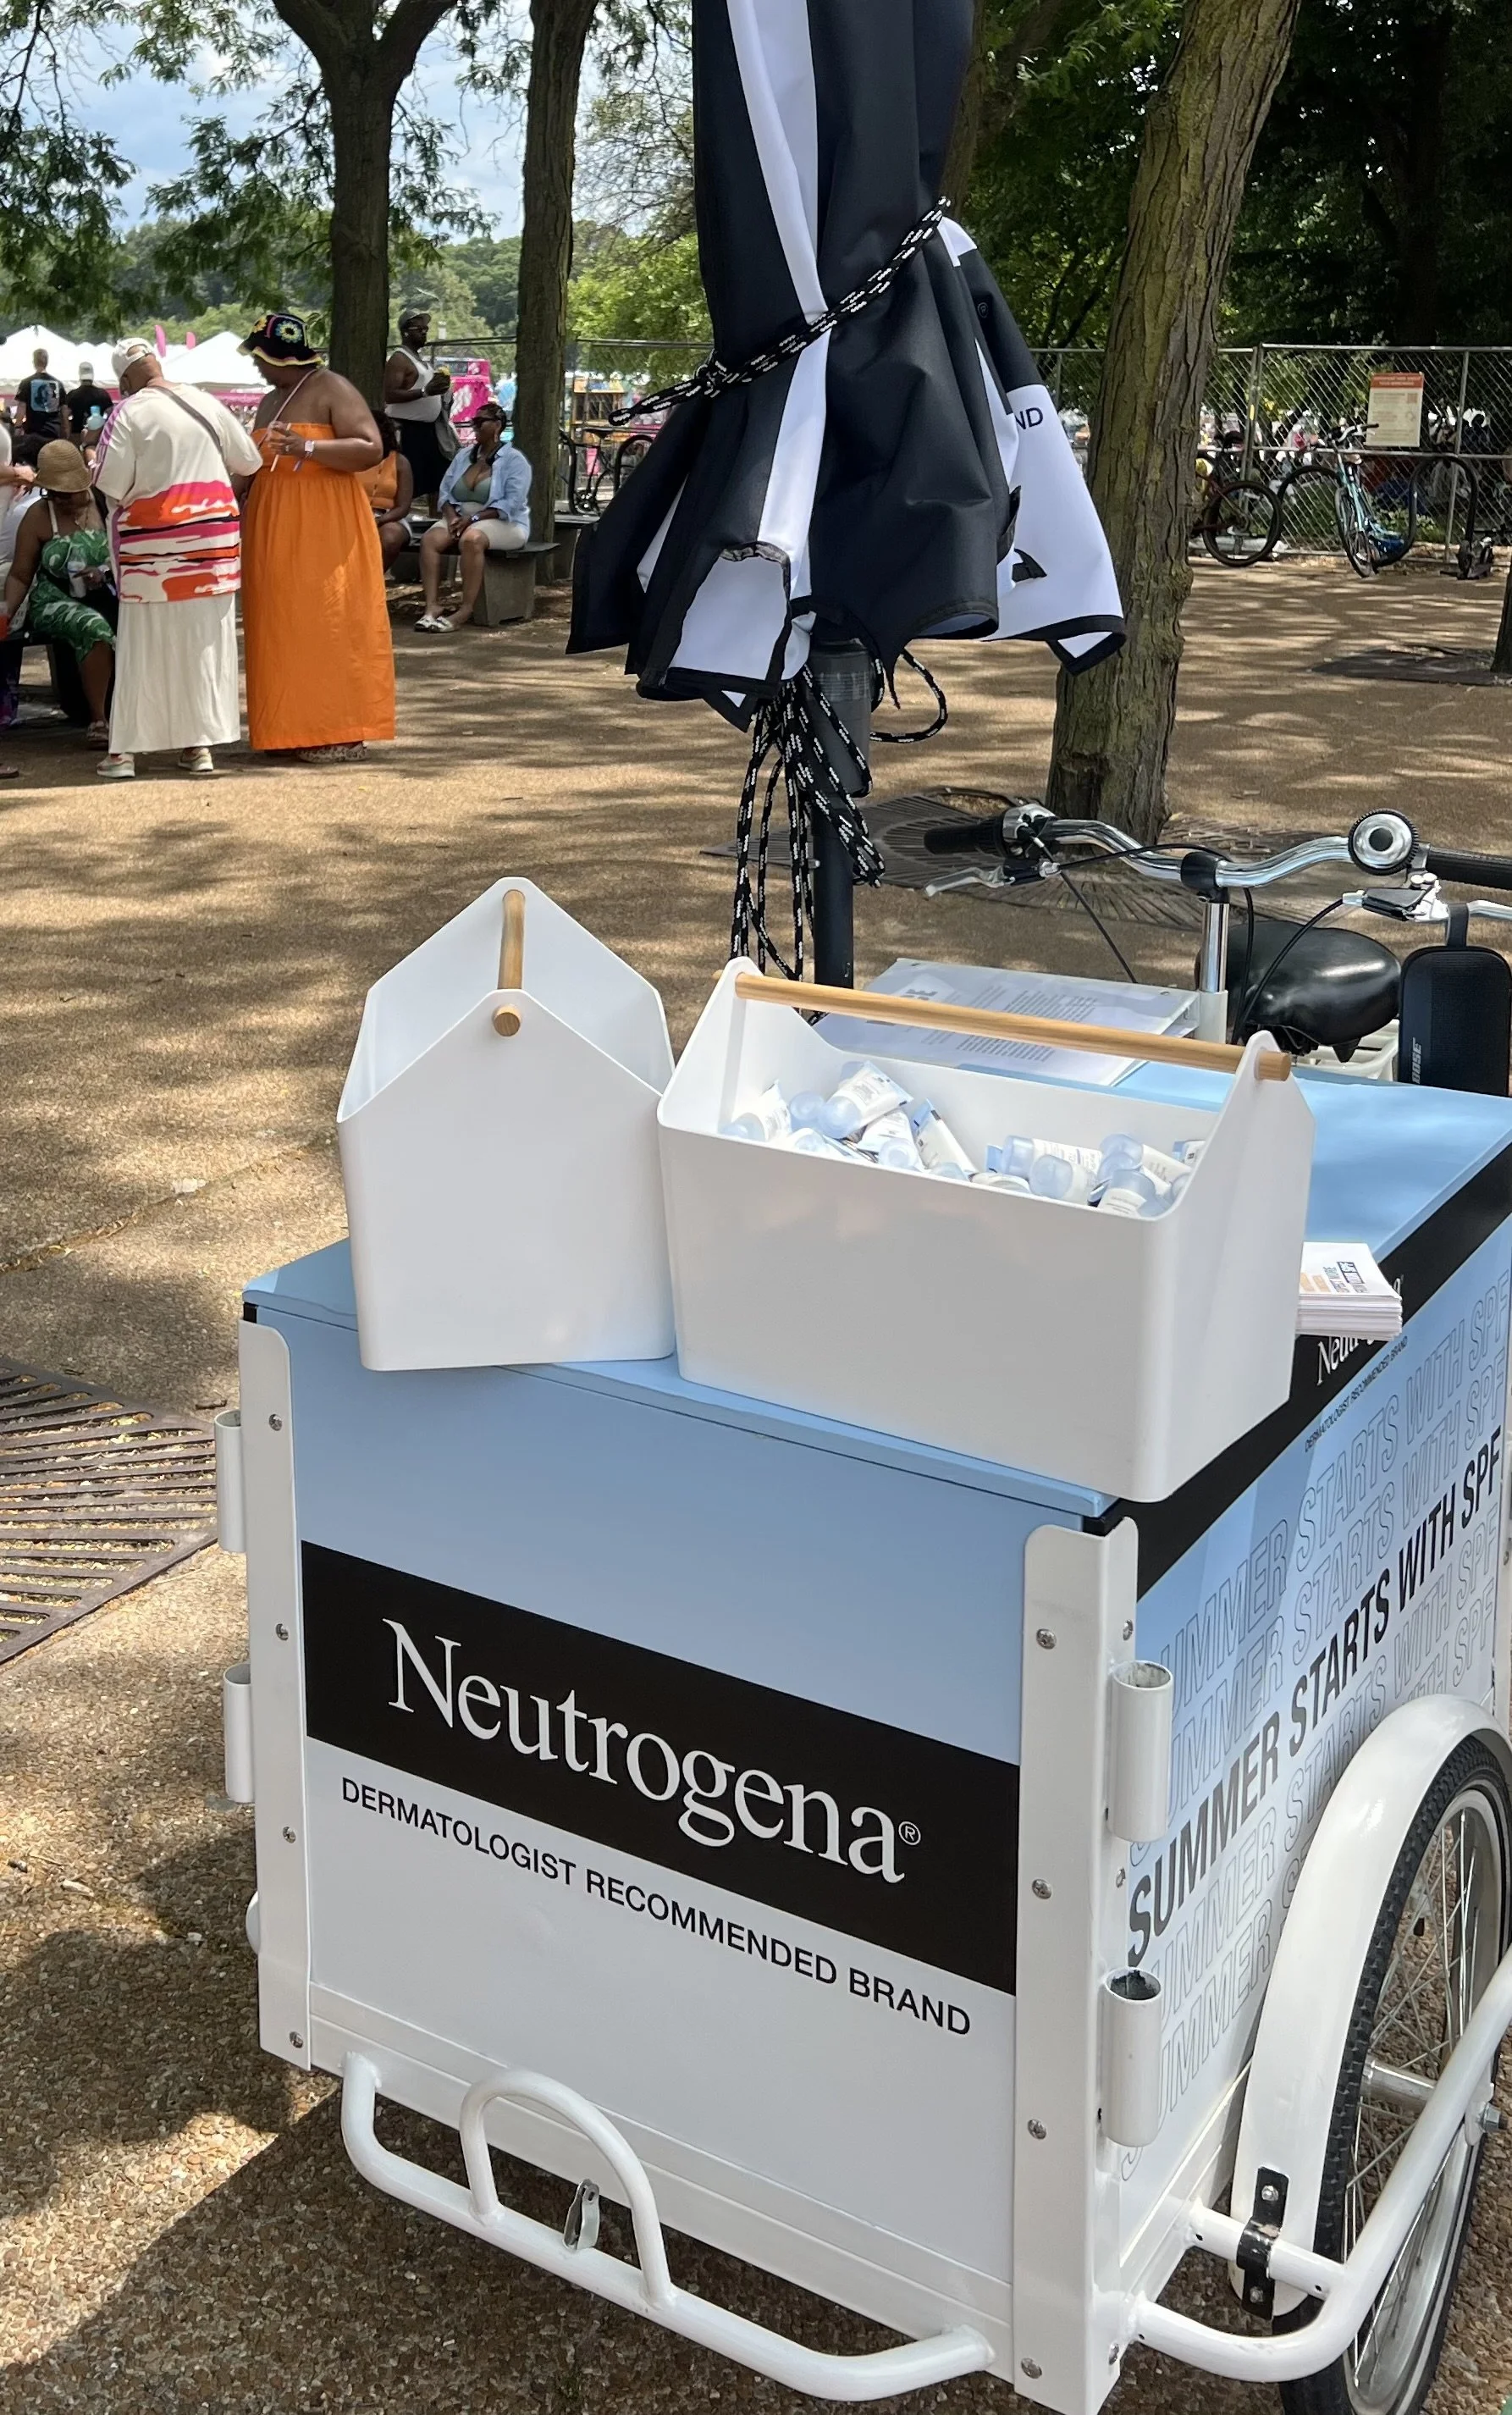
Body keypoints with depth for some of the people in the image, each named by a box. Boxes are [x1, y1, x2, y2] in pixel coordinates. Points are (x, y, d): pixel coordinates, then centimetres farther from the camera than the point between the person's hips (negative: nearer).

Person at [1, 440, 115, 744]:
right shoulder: (38, 517, 0)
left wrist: (104, 575, -13)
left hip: (107, 598, 2)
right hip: (56, 603, -2)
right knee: (94, 628, -36)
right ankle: (98, 720, -29)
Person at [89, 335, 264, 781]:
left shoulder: (128, 413, -8)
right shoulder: (207, 404, 3)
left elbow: (110, 484, -12)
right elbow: (249, 463, 11)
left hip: (153, 544, -3)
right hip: (213, 537, 3)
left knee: (145, 647, 3)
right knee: (205, 643, 9)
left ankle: (125, 749, 6)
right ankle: (200, 744, 11)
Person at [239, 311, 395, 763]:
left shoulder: (332, 390, -5)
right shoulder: (269, 403, 20)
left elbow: (372, 449, -16)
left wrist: (307, 447, -23)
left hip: (326, 528, -8)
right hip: (274, 530, 8)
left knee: (328, 623, -9)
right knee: (283, 627, 5)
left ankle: (341, 732, -6)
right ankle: (292, 727, 10)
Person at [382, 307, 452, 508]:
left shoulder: (422, 359, 18)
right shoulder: (399, 359, -10)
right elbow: (389, 395, -22)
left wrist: (440, 388, 12)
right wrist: (425, 391, -27)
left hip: (429, 429, 10)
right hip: (409, 431, -10)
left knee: (435, 482, 12)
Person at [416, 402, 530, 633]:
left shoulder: (514, 460, -4)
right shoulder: (463, 456, 16)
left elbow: (511, 504, -16)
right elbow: (445, 491, 10)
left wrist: (473, 518, -23)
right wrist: (452, 517, -12)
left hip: (502, 523, -6)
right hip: (460, 518, 6)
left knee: (471, 539, -39)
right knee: (429, 539, -24)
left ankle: (466, 610, -36)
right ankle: (432, 605, -33)